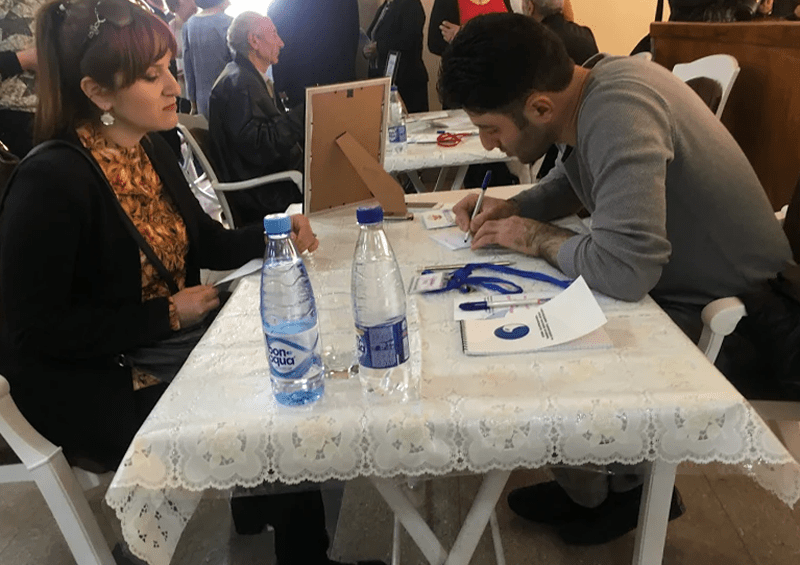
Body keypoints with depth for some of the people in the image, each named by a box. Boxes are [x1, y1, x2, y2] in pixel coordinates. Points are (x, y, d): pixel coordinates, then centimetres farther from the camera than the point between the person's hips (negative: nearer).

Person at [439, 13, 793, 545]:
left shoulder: (619, 115, -32)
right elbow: (569, 180, 14)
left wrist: (536, 237, -23)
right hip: (669, 278, 9)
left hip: (722, 308, -8)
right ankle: (591, 481, 22)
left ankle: (625, 489, 20)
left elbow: (624, 269, -41)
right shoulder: (589, 88, -4)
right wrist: (512, 208, -4)